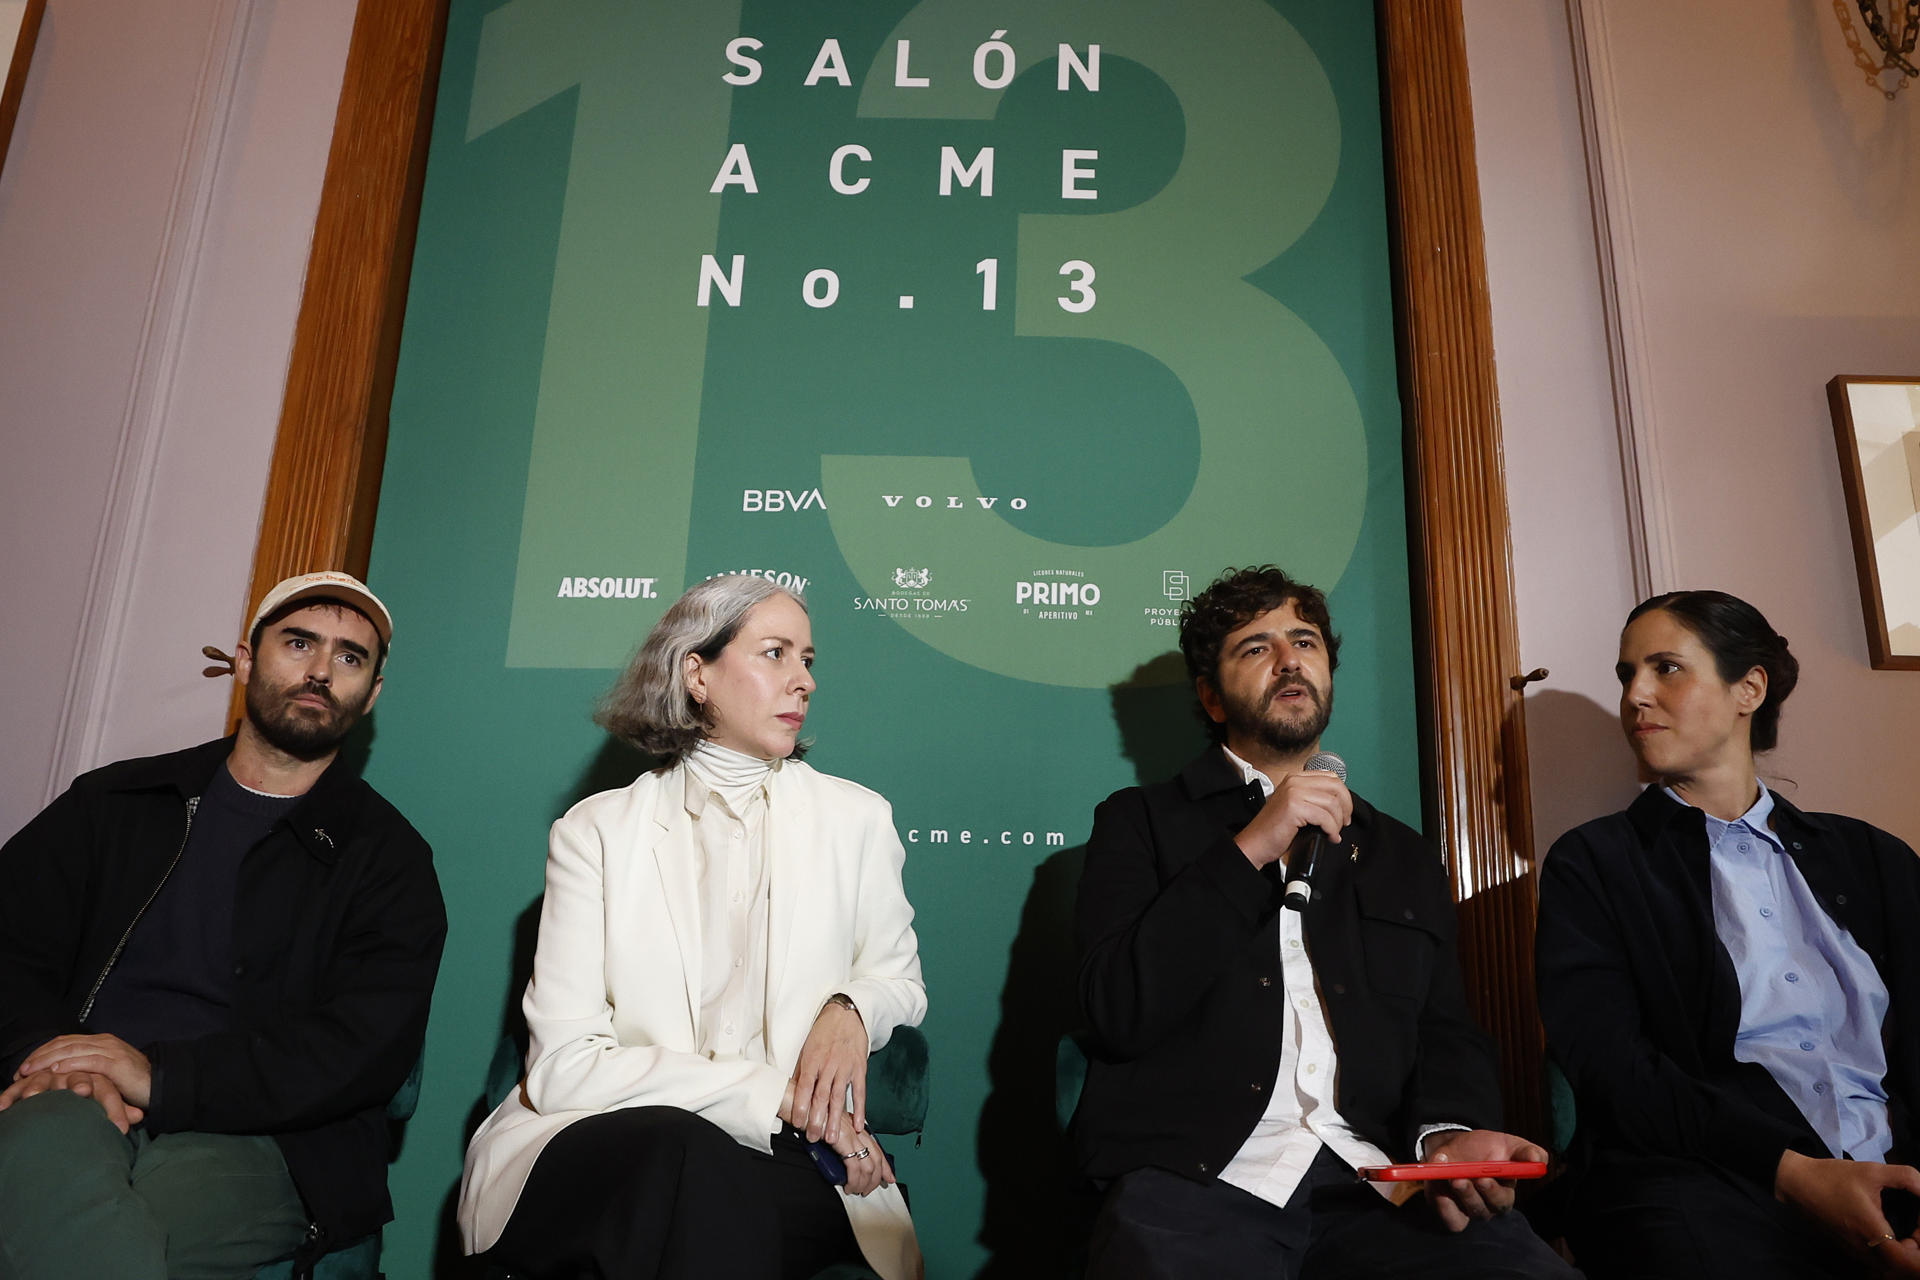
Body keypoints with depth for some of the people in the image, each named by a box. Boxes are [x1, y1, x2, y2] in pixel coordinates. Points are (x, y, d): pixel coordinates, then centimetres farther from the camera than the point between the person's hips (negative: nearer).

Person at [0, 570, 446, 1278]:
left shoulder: (388, 860, 9)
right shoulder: (115, 800, 20)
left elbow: (369, 1047, -4)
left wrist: (164, 1076, -16)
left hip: (244, 1135, -2)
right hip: (76, 1101, 3)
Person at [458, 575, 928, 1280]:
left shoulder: (855, 818, 8)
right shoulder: (596, 829, 1)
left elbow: (898, 976, 21)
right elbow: (563, 1065, -9)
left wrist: (851, 1010, -6)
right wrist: (775, 1095, -17)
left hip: (785, 1168, 1)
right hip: (598, 1147, 0)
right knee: (683, 1149, -35)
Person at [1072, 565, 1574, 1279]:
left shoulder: (1406, 858, 22)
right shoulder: (1139, 822, 10)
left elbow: (1445, 1031, 15)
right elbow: (1118, 1011, -4)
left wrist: (1449, 1132, -8)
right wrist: (1248, 852, -9)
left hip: (1377, 1183, 3)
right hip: (1196, 1182, -3)